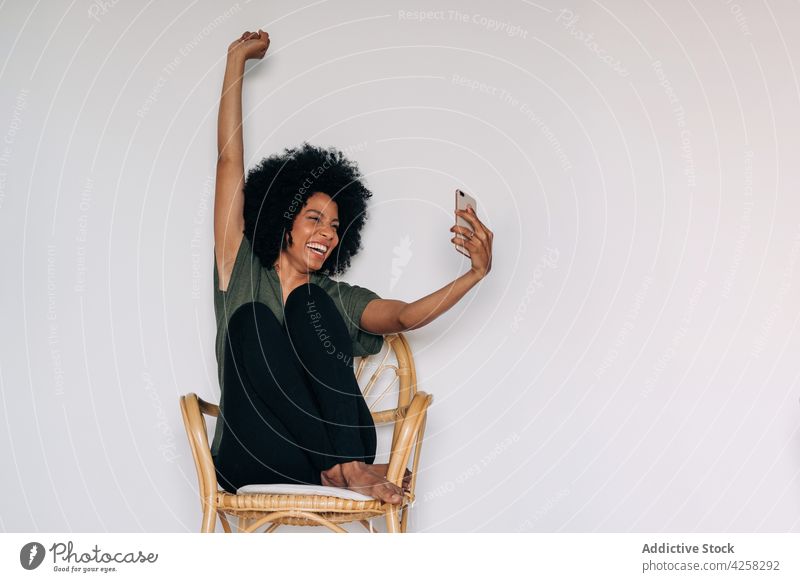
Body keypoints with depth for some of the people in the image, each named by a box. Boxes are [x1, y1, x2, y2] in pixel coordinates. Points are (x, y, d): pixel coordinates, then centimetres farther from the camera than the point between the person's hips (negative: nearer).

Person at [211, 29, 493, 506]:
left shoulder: (336, 300, 15)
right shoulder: (244, 275, 10)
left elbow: (406, 316, -6)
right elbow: (230, 161, 7)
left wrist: (476, 273, -23)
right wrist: (237, 60, 8)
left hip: (316, 459, 1)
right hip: (249, 462, -1)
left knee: (306, 307, -19)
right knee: (253, 320, -24)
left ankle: (344, 465, -27)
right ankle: (341, 467, -25)